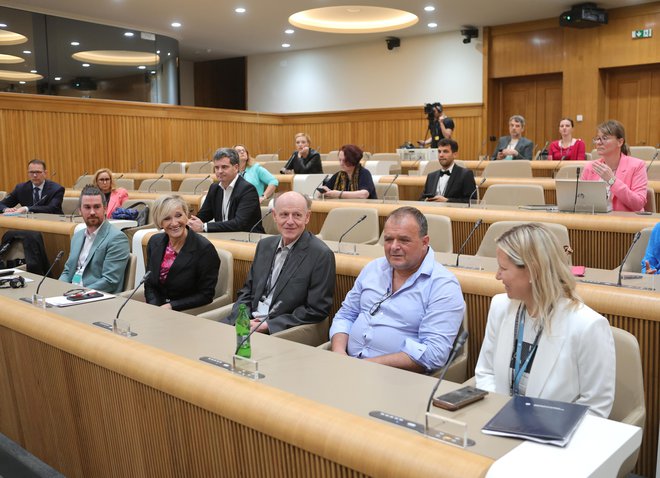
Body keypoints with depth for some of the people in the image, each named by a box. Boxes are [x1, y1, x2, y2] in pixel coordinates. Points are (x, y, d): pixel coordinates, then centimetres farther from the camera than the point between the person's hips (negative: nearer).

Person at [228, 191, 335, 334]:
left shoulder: (321, 255, -11)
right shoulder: (264, 245, 11)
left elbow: (316, 310, -12)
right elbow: (247, 291, 15)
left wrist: (268, 325, -15)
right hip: (249, 322, 6)